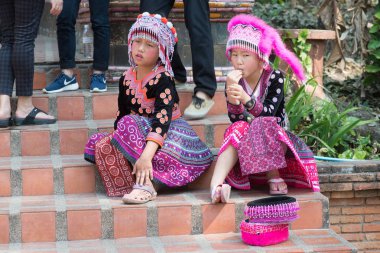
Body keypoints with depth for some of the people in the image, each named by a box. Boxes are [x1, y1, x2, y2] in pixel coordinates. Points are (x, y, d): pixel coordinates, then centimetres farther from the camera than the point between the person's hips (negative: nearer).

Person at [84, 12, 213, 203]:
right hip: (139, 133, 7)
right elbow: (121, 115, 14)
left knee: (129, 125, -33)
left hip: (167, 133, -7)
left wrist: (146, 155, -41)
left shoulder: (162, 79, -16)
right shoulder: (126, 79, 6)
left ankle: (144, 185, -34)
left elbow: (162, 119, -29)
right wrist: (115, 138, -6)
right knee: (97, 143, -13)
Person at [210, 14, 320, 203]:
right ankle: (216, 184, -50)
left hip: (273, 139, -2)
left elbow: (268, 113, -24)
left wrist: (245, 98, -41)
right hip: (244, 139, 2)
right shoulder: (234, 81, -3)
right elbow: (235, 119, -13)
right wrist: (232, 98, -33)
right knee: (238, 129, -31)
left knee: (266, 126, -34)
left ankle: (273, 175, -24)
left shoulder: (274, 78, -11)